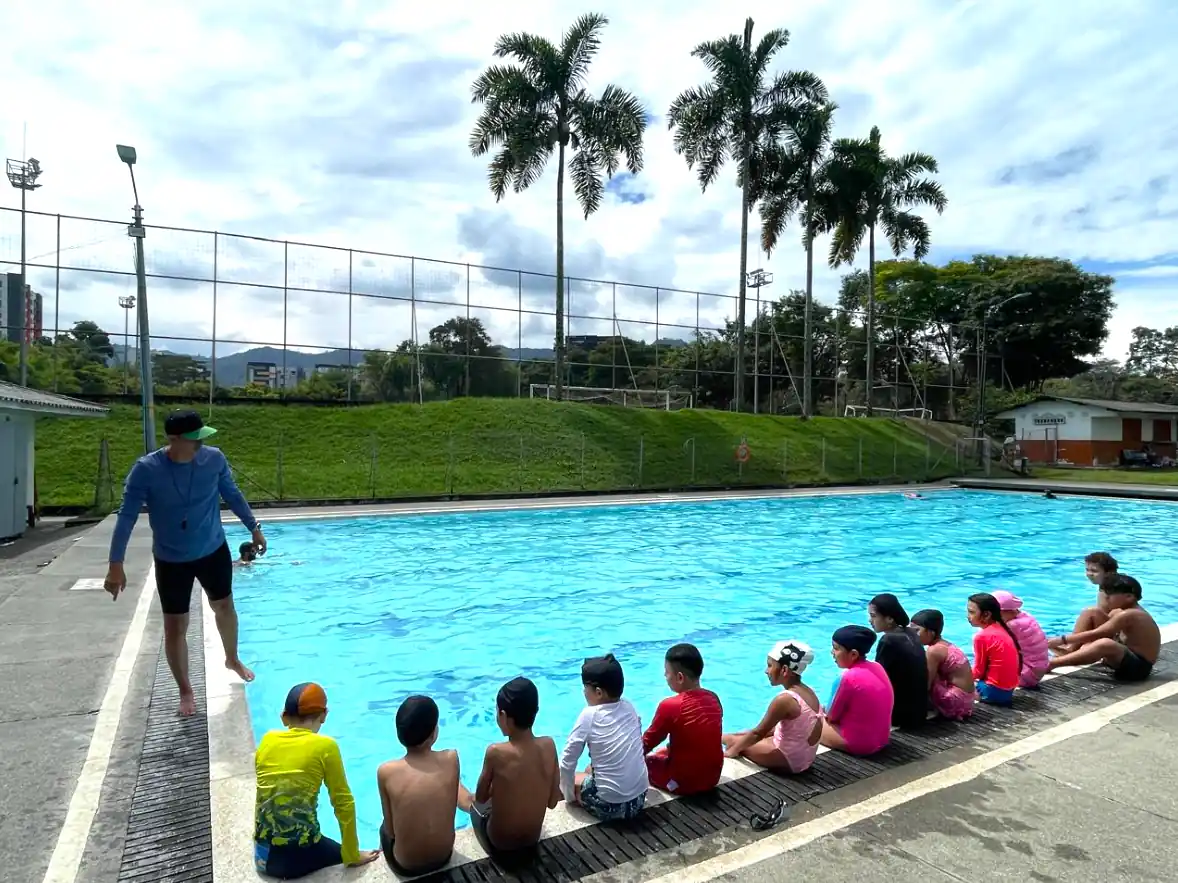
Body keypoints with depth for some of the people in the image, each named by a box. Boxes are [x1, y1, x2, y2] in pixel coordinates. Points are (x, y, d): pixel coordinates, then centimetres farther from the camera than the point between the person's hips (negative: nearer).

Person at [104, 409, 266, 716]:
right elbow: (127, 516, -16)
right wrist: (116, 564, -17)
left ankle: (232, 659, 47)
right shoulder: (146, 470, -21)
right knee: (175, 627, 6)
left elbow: (232, 494, 3)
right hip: (171, 560, -2)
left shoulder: (214, 459, -14)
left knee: (224, 607, 20)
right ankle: (185, 690, 27)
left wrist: (253, 528, 8)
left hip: (214, 550, 2)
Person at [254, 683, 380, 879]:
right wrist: (353, 856, 2)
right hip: (300, 854, -5)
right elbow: (343, 803, -9)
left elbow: (264, 795, 14)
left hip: (262, 854, 5)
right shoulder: (325, 746, -12)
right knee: (344, 855, 24)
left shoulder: (267, 740, 0)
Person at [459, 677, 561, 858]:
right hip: (533, 840, 4)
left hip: (499, 844, -3)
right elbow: (552, 802, -6)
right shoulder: (549, 745, -17)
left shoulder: (496, 752, -27)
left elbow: (480, 798, -10)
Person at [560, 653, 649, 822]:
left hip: (609, 806, -5)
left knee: (564, 774, 18)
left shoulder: (589, 715, -13)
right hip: (639, 799, 5)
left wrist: (570, 796, 5)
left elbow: (567, 762, -10)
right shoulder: (629, 707, 1)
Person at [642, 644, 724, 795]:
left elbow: (647, 743, -6)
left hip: (683, 783, -6)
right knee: (662, 753, 28)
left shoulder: (670, 706, -21)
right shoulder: (714, 698, -3)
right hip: (713, 777, 6)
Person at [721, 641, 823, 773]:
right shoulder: (808, 692, 0)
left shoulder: (784, 699, -25)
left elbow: (758, 733, -16)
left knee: (734, 741, 9)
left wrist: (734, 749, -1)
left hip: (789, 760, -8)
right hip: (805, 758, 8)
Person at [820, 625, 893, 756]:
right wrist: (827, 713, 12)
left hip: (858, 743, -8)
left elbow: (832, 717, -10)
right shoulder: (877, 667, -1)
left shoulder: (850, 677, -23)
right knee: (825, 717, 25)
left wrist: (823, 714, 11)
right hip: (882, 739, 8)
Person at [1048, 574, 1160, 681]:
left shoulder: (1127, 615, -23)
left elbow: (1095, 635, -25)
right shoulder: (1132, 612, 8)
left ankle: (1051, 663, -40)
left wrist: (1062, 640, -21)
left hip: (1138, 666, -11)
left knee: (1105, 644, -39)